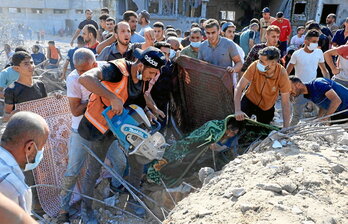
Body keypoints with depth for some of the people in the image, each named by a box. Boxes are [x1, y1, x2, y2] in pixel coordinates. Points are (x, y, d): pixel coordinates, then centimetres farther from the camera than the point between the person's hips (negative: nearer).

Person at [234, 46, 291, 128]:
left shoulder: (282, 74, -27)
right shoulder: (255, 66, -27)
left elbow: (285, 103, -23)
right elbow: (239, 87, -25)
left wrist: (286, 128, -27)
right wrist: (237, 110, -37)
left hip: (267, 107, 1)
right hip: (249, 100, 0)